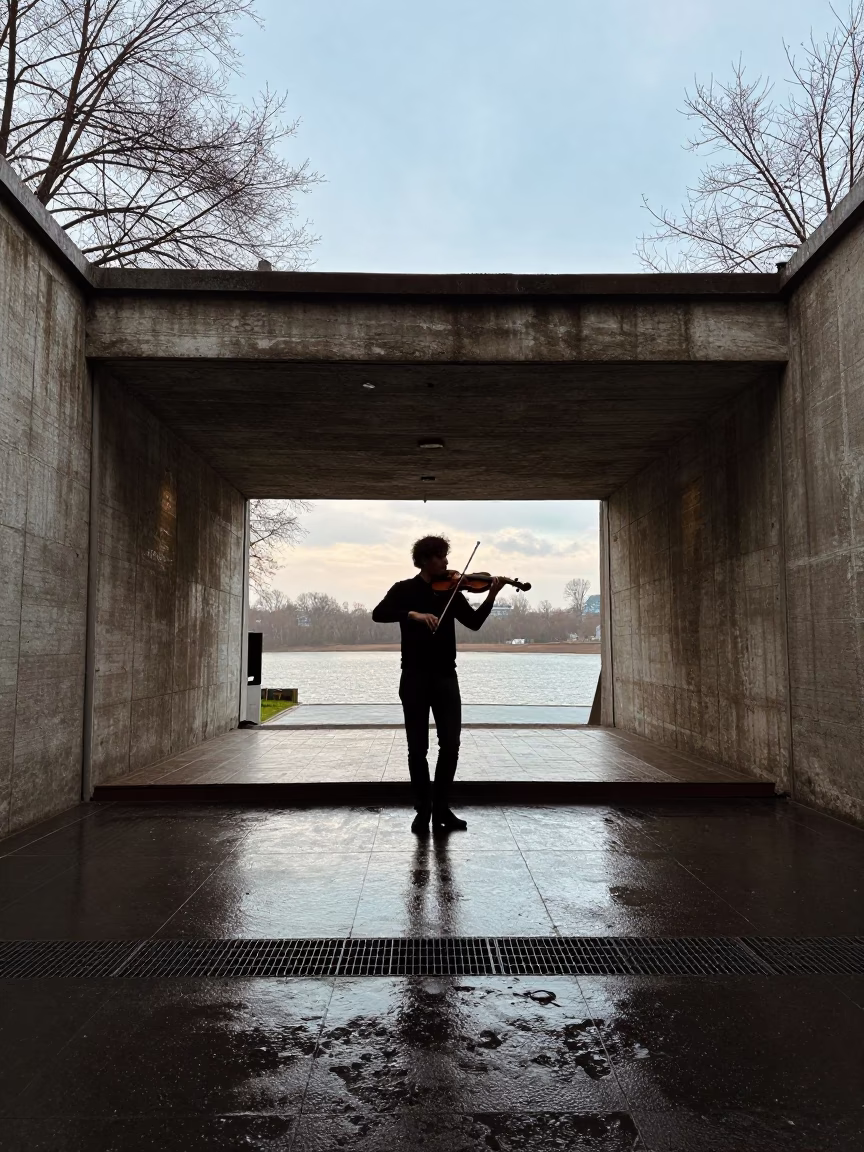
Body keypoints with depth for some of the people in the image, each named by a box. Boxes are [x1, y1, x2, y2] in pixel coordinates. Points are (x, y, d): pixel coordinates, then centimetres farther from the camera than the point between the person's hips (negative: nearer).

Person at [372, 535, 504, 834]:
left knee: (451, 744, 0)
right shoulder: (404, 589, 1)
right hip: (415, 677, -3)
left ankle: (442, 809, 14)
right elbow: (379, 614, -15)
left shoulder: (450, 591, 10)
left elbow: (474, 622, 1)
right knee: (418, 748, 2)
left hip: (446, 676, 3)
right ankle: (422, 810, 14)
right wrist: (414, 614, -27)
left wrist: (492, 596, -14)